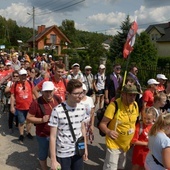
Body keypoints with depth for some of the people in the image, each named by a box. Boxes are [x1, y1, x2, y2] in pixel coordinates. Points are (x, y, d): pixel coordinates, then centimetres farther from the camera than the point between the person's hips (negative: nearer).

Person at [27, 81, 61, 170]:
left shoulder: (58, 99, -6)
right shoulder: (36, 102, -20)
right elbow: (29, 118, -13)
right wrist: (41, 120, -26)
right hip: (43, 135, -3)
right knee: (43, 154, 18)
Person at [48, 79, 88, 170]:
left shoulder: (82, 108, -3)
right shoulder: (57, 111, -19)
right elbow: (53, 136, -14)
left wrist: (85, 148, 13)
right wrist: (53, 160, -13)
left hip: (78, 152, 4)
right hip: (63, 154, -4)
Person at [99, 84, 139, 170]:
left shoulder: (135, 105, -6)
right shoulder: (114, 105, -27)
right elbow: (102, 124, -25)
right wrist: (108, 132, -45)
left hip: (126, 144, 7)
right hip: (114, 144, -6)